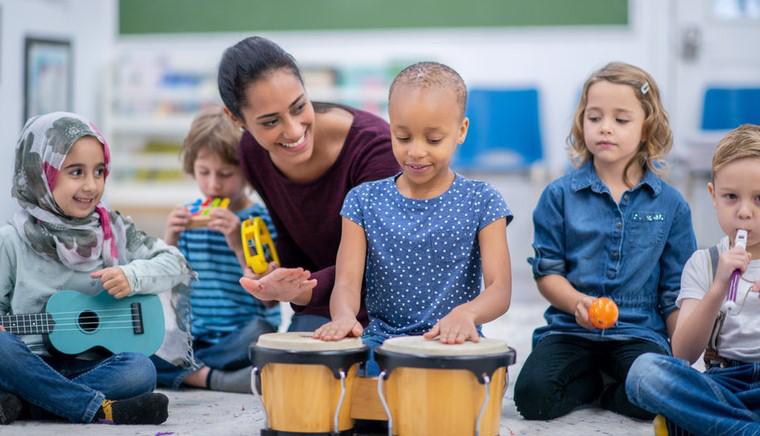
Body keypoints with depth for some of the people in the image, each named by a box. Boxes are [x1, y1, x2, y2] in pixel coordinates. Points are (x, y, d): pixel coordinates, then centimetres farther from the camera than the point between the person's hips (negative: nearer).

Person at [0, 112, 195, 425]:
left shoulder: (114, 230, 7)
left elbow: (177, 266, 8)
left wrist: (133, 275, -11)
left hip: (92, 366, 2)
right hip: (31, 368, -2)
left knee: (140, 370, -28)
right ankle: (101, 410, -30)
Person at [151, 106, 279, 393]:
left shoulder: (263, 220, -4)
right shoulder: (190, 218, 9)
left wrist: (238, 244, -22)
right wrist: (170, 242, -7)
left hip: (241, 339, -3)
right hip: (195, 338, 4)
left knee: (262, 330, -37)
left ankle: (184, 372, -19)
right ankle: (213, 377, -22)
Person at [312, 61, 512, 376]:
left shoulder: (480, 202, 1)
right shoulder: (364, 201, 6)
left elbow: (500, 288, -8)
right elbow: (346, 283, -4)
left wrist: (465, 314, -33)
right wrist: (344, 315, -31)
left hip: (454, 344, -1)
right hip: (382, 339, 1)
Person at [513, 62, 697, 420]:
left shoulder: (670, 204, 5)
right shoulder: (559, 196, 3)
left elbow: (675, 291, 8)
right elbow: (546, 271, 3)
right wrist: (578, 303, -17)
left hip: (640, 332, 0)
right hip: (570, 329, 1)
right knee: (532, 394, -25)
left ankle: (609, 393, 4)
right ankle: (594, 380, 6)